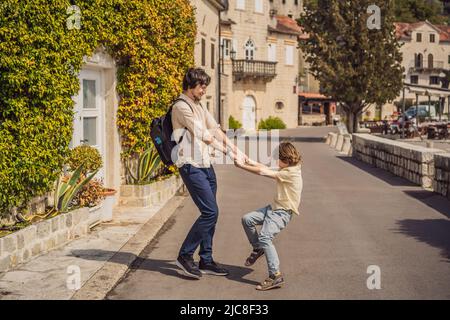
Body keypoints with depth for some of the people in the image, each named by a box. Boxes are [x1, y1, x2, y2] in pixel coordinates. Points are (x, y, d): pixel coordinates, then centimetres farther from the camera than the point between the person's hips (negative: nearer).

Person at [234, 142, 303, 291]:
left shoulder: (291, 172, -21)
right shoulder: (288, 169, 9)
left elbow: (263, 172, -19)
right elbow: (268, 169, 14)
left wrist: (242, 166, -11)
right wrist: (251, 162, 5)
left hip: (282, 213, -10)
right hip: (274, 207, 10)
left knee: (265, 237, -24)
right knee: (247, 219, 5)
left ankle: (276, 276, -22)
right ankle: (258, 249, 24)